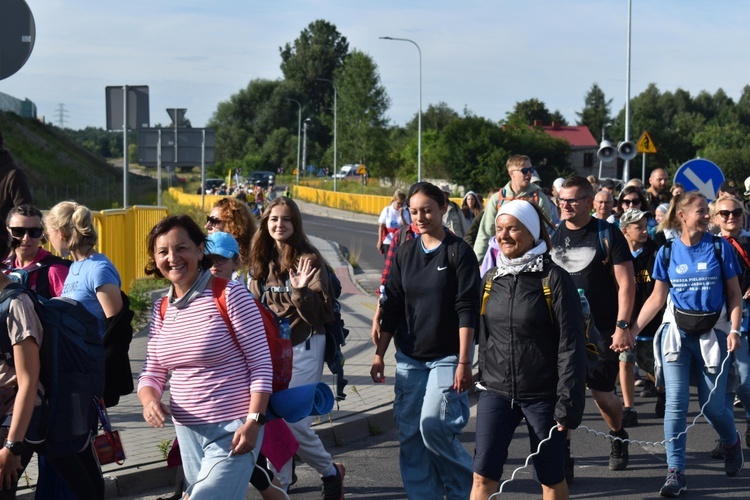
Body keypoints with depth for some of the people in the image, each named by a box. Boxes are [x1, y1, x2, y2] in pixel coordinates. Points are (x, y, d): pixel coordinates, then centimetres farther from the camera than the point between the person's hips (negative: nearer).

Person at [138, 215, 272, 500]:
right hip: (187, 432, 7)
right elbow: (152, 373, 12)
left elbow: (261, 364, -9)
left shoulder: (230, 295, -9)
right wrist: (149, 400, -11)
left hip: (232, 432, -6)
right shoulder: (162, 311, 9)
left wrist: (253, 422, -17)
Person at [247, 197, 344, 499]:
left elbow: (321, 313, -15)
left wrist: (301, 291, -29)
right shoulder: (262, 261, 8)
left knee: (295, 423, -9)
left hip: (303, 348, -5)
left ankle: (331, 472, 17)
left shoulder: (308, 259, -9)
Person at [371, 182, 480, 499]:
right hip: (409, 357, 5)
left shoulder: (458, 251, -6)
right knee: (409, 433, 2)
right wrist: (379, 354, 8)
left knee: (433, 425, -15)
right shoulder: (405, 253, 8)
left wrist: (464, 362, -16)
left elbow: (467, 310, -10)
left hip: (447, 356, -5)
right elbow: (392, 307, 12)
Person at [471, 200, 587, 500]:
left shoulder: (554, 278, -10)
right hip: (496, 393, 4)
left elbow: (571, 345, -11)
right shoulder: (491, 279, 7)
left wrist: (568, 403, -15)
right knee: (483, 475, -3)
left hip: (543, 395, -4)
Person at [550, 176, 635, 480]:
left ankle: (618, 436, 35)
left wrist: (622, 326, -14)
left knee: (603, 394, 5)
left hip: (601, 331, -3)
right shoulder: (553, 235, 7)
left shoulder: (607, 234, -4)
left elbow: (626, 282, -6)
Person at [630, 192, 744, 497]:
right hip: (677, 332, 1)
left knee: (712, 405, 4)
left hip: (712, 332, -1)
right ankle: (675, 472, -3)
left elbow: (734, 294, 1)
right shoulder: (667, 253, 2)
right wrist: (633, 329, 0)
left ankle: (732, 443, 37)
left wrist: (734, 330, -11)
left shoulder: (720, 248, -2)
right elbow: (657, 298, 7)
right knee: (676, 403, -7)